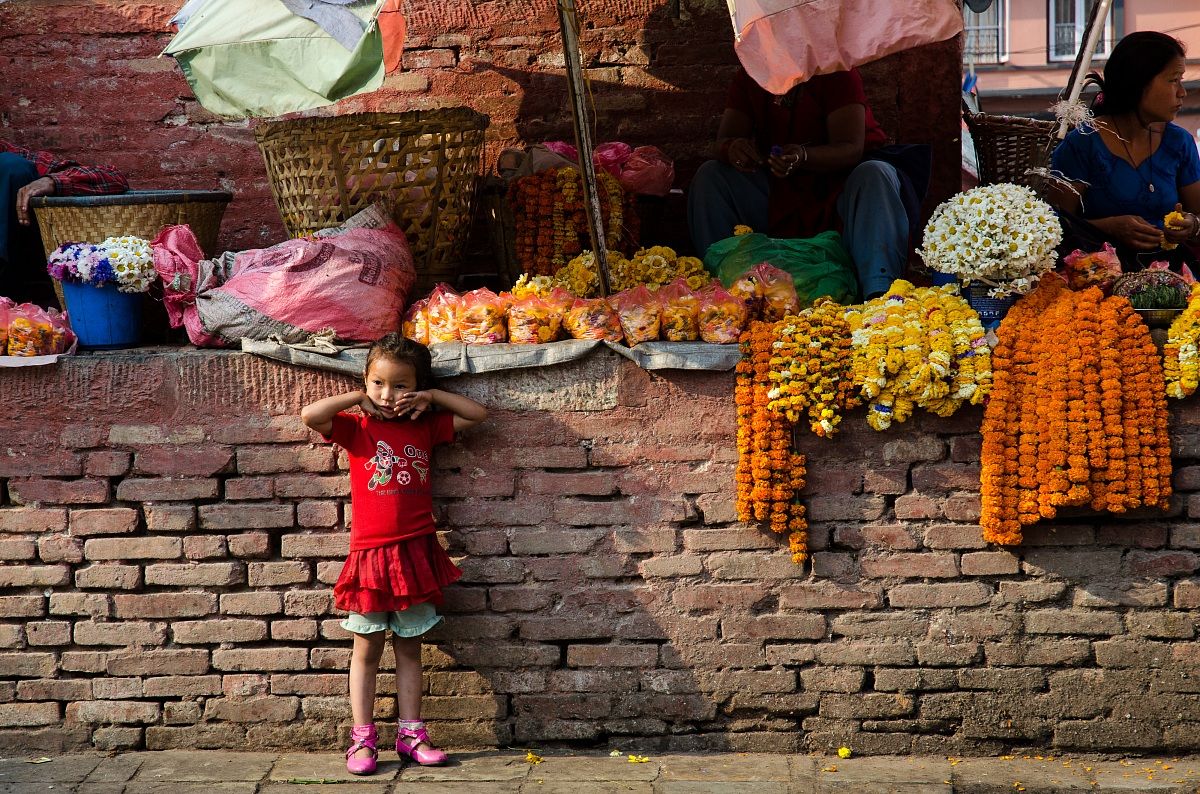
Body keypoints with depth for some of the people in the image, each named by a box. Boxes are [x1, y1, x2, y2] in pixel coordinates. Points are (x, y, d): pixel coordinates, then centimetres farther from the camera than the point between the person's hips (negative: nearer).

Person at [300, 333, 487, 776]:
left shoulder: (424, 428, 8)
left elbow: (478, 415, 13)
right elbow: (311, 415, -17)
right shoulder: (355, 428, 0)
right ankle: (362, 739, 11)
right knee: (367, 649, 6)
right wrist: (360, 397, -7)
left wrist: (432, 397, 3)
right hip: (370, 553, -2)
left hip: (416, 552, 2)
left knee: (409, 647, 10)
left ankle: (410, 735, 16)